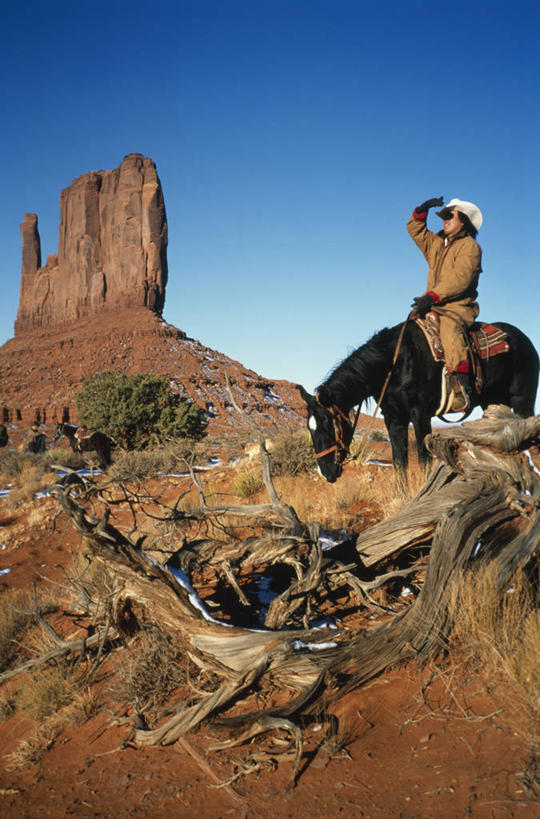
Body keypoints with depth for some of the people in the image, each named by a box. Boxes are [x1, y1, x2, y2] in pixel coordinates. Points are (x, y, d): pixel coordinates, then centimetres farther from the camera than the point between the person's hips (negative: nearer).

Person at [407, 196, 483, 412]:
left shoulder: (469, 246, -1)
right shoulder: (436, 243, 23)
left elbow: (460, 279, -16)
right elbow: (415, 229, 34)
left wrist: (431, 296, -25)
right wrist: (421, 211, 14)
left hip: (459, 306, -9)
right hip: (435, 306, 9)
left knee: (450, 330, -36)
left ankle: (462, 392, -44)